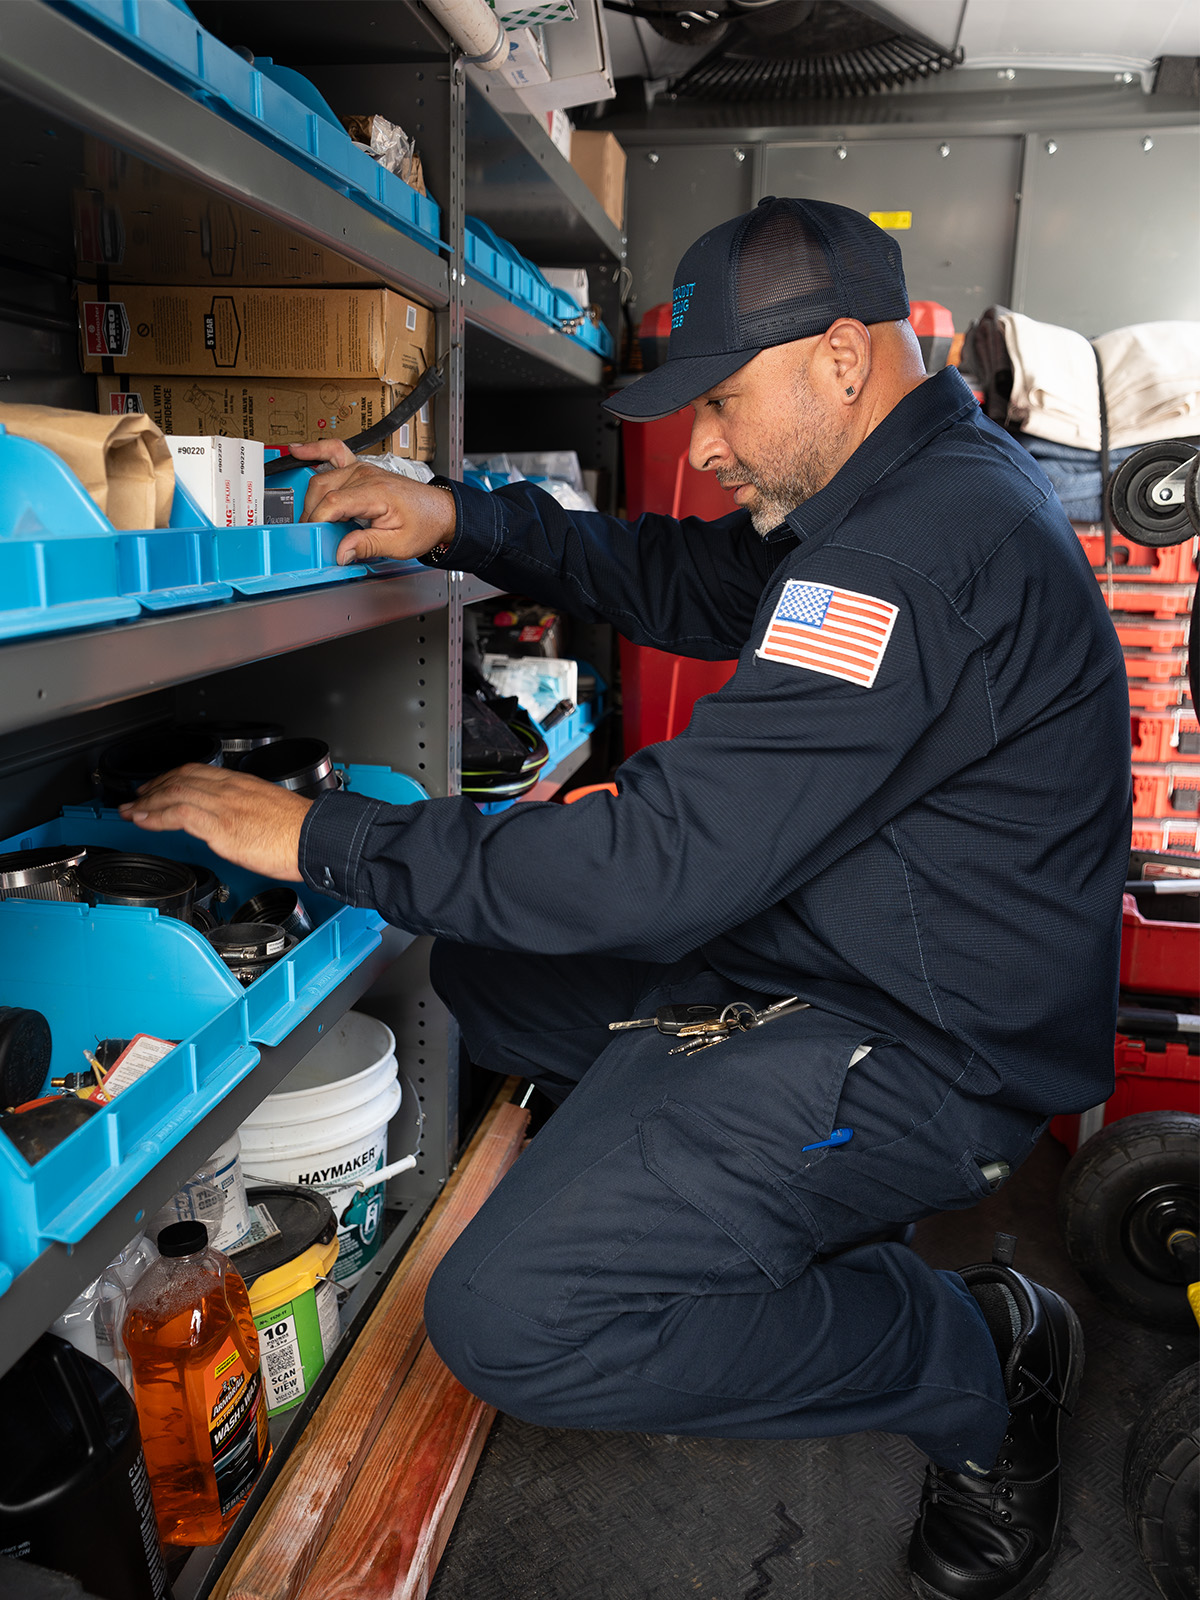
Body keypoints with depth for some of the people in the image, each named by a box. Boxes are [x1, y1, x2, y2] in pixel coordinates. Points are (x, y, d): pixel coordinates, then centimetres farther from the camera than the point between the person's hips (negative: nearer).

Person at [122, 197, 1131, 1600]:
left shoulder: (916, 551, -25)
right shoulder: (917, 486, 10)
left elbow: (664, 862, -28)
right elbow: (680, 580, 17)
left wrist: (325, 840, -19)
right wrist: (460, 520, 3)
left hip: (927, 1048, -10)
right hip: (819, 955, 10)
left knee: (505, 1316, -22)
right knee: (485, 976, 15)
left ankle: (979, 1357, 1)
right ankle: (831, 1249, 16)